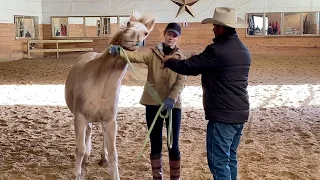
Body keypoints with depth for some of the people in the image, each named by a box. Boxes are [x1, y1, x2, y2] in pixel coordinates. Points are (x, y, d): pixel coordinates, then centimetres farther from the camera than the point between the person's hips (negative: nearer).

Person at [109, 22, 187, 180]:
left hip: (173, 105, 0)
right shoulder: (152, 53, 2)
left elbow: (181, 81, -7)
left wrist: (172, 98, -22)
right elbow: (136, 56, -16)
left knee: (173, 145, 4)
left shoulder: (180, 58, 3)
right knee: (155, 144, 9)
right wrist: (119, 52, -36)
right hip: (153, 103, 1)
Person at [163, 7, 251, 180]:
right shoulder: (243, 50, 10)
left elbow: (188, 67, -12)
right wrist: (200, 61, 18)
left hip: (222, 116, -9)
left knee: (218, 161, -1)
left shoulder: (217, 50, -18)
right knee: (230, 158, 17)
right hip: (240, 113, 9)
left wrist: (168, 62, 5)